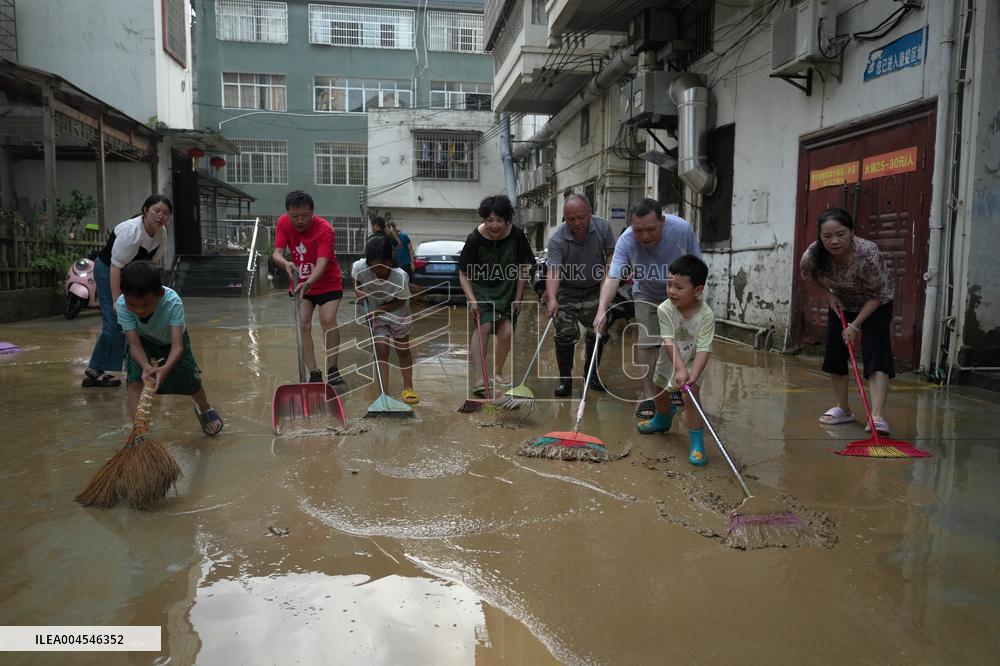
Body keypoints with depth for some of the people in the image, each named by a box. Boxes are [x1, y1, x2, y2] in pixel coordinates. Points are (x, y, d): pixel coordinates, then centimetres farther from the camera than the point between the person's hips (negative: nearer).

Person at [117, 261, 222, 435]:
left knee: (190, 380, 5)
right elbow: (135, 345, -34)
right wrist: (146, 366, -53)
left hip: (171, 339, -1)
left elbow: (177, 345, -44)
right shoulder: (123, 304, -36)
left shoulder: (172, 301, -42)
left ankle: (205, 409, 39)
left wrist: (165, 368, -62)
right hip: (143, 341, 1)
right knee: (134, 381, -21)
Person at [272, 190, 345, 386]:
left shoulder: (325, 229, -26)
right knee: (303, 325, -6)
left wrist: (308, 283, -52)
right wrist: (284, 262, -41)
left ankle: (332, 369, -2)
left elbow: (322, 263, -34)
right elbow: (277, 253, -17)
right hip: (300, 283, 4)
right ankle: (314, 374, 0)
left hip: (328, 283, -4)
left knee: (328, 321, -18)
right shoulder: (283, 223, -13)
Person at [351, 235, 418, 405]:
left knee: (403, 350, 11)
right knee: (381, 350, -6)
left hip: (398, 314, -1)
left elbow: (400, 301, -20)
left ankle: (408, 388, 26)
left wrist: (378, 310, -25)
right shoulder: (361, 267, -29)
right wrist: (357, 288, -13)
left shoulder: (400, 276, -34)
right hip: (376, 315, 1)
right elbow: (353, 269, -3)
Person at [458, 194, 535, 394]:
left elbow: (522, 268, -3)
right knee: (484, 326, -20)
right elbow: (464, 274, -11)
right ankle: (478, 380, -25)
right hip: (481, 289, -2)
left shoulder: (516, 235, -15)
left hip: (507, 290, 3)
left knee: (507, 331, -4)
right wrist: (471, 299, -23)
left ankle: (498, 373, 18)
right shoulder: (475, 239, -20)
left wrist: (517, 297, -3)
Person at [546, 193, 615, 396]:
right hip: (567, 292, -3)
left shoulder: (603, 227, -14)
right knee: (565, 335, -7)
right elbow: (553, 271, -34)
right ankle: (565, 380, 6)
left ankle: (592, 374, 27)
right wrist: (552, 299, -49)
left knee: (598, 334, 8)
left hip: (595, 290, 3)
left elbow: (611, 254, 1)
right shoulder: (557, 239, -25)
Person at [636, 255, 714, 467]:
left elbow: (703, 350, -32)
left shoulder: (706, 315, -29)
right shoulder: (664, 309, -26)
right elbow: (669, 342, -31)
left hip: (692, 363, -3)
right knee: (661, 390, 23)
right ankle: (662, 420, 55)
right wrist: (680, 369, -41)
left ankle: (697, 443, -8)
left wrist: (693, 376, -43)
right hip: (669, 360, 3)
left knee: (690, 397, -20)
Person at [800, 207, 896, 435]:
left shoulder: (868, 254, -38)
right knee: (835, 354, 3)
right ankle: (843, 409, 20)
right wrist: (830, 296, -13)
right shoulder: (813, 255, -28)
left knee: (876, 354, -19)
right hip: (842, 303, 4)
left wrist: (855, 325, -26)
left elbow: (876, 296, -24)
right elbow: (809, 277, -2)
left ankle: (878, 416, -26)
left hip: (875, 304, -4)